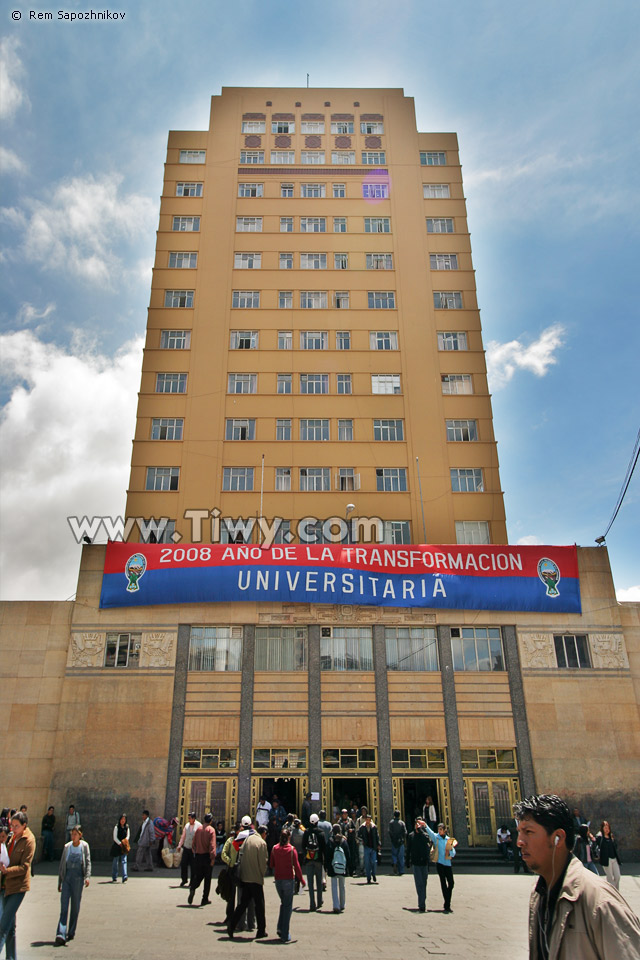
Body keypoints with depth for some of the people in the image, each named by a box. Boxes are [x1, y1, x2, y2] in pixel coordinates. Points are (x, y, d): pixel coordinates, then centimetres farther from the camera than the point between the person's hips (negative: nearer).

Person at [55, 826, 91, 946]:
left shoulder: (84, 846, 2)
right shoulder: (67, 847, 8)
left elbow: (88, 862, -1)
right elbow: (62, 865, 14)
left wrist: (87, 876, -15)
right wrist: (59, 882, 14)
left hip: (78, 878, -1)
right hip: (66, 877, 1)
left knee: (75, 906, 4)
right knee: (64, 906, -7)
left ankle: (71, 933, 19)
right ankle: (61, 935, -11)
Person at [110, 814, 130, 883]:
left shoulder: (127, 827, 7)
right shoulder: (116, 827, -6)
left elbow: (128, 836, 10)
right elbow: (115, 838, -8)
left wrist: (125, 841, -9)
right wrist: (120, 843, -15)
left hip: (124, 847, 3)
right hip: (117, 846, -3)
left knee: (124, 861, -6)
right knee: (116, 861, 4)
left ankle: (124, 878, -10)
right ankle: (114, 878, 17)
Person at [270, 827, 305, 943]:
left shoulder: (275, 848, -2)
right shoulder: (291, 849, -11)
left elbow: (271, 864, 5)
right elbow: (296, 865, -10)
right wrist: (301, 879, -1)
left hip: (277, 879, 3)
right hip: (289, 879, -3)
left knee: (283, 903, 22)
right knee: (288, 906, 5)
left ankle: (280, 928, 12)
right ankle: (285, 935, 5)